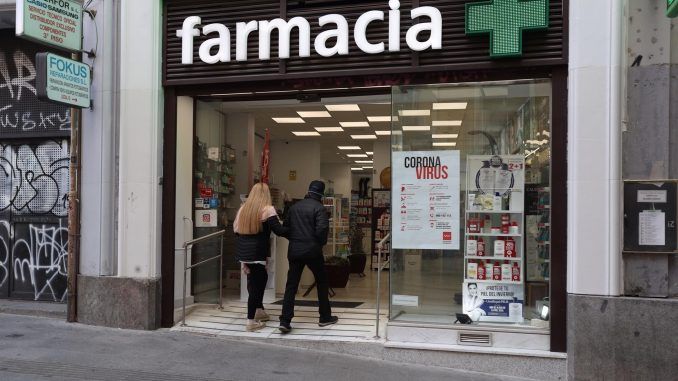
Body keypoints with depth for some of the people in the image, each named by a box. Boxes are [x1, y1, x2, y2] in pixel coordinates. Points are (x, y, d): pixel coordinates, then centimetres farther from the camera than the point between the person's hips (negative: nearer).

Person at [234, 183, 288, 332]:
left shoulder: (243, 209, 11)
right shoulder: (267, 209, -9)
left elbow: (236, 230, 14)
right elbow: (279, 230, -16)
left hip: (244, 252, 7)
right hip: (257, 253, -7)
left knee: (261, 278, 23)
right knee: (255, 283, 0)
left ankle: (259, 310, 31)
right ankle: (251, 322, 3)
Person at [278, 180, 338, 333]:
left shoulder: (295, 206, 9)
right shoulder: (319, 208, -8)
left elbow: (285, 227, 10)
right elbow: (322, 229, -18)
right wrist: (322, 243, 0)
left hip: (294, 250, 4)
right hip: (312, 251, -4)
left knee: (291, 285, 5)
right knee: (322, 282, 14)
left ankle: (285, 321, -2)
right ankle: (325, 317, 22)